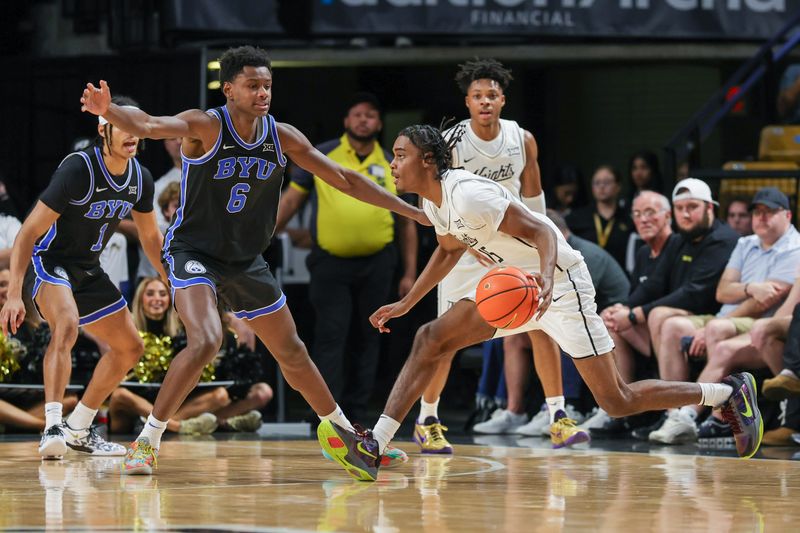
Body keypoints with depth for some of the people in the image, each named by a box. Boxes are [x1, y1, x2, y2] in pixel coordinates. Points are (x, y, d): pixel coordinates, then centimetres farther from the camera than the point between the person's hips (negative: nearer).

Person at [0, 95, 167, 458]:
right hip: (48, 261, -8)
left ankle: (79, 429, 21)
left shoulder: (140, 178, -3)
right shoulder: (78, 169, -25)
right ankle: (53, 426, -41)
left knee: (129, 347, 11)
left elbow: (151, 238, 15)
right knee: (67, 324, -36)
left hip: (88, 271, 8)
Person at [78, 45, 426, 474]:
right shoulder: (206, 126, -19)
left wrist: (413, 212, 5)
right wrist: (108, 110, -61)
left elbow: (344, 180, 5)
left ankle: (340, 430, 37)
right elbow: (147, 125, -38)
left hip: (247, 260, 6)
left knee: (291, 352, 16)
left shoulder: (282, 137, -4)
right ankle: (147, 441, -18)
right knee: (205, 342, -28)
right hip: (193, 252, -6)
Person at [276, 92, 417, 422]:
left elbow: (407, 223, 11)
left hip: (376, 263, 2)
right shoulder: (321, 157, 2)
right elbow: (291, 199, 6)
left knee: (368, 338, 6)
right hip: (330, 262, -2)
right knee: (330, 337, -8)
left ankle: (356, 413, 14)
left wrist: (410, 273, 7)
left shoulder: (392, 167, 7)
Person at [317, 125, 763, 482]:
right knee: (430, 339, -4)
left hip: (561, 283, -9)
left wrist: (545, 277, -46)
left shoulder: (468, 195, -25)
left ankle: (731, 393, 10)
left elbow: (541, 230, -27)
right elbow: (449, 251, 24)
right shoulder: (435, 201, 3)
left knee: (618, 401, -6)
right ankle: (372, 449, -8)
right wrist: (406, 303, 22)